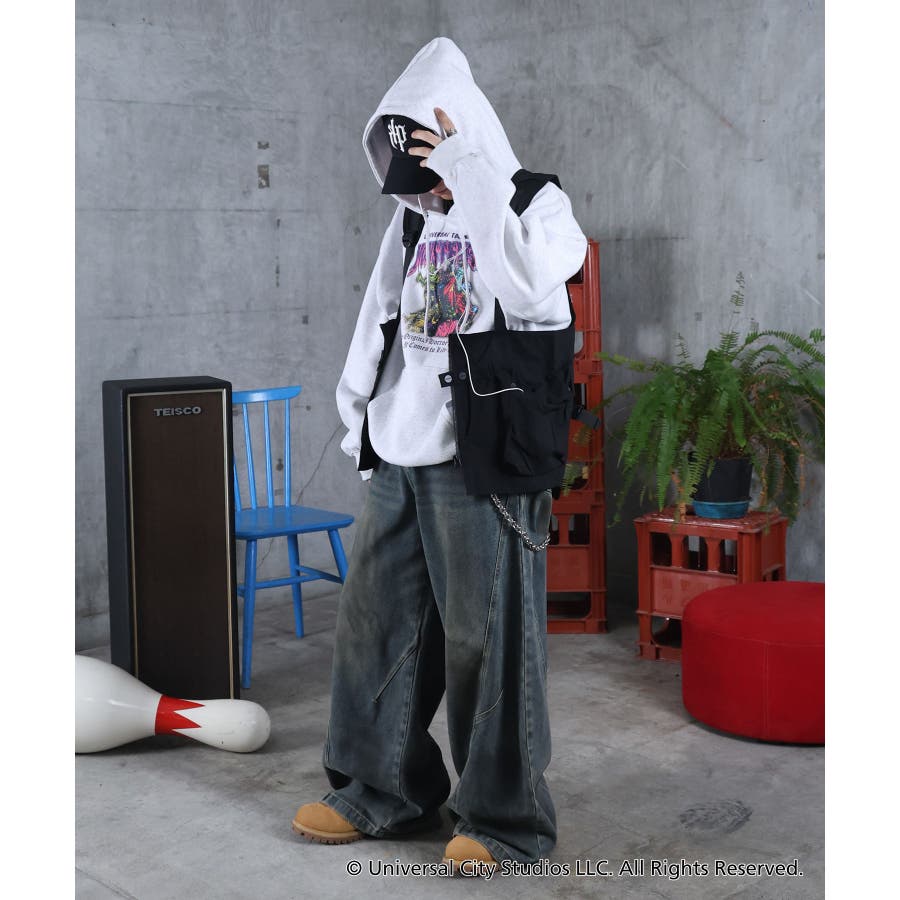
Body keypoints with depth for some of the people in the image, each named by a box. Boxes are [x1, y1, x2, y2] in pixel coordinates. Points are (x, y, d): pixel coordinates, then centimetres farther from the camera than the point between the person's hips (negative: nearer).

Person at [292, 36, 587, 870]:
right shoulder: (415, 216, 15)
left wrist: (473, 181, -23)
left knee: (487, 635, -3)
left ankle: (505, 817, 11)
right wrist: (359, 417, 18)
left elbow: (531, 288, -26)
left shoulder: (534, 204, -4)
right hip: (399, 457, 7)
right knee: (375, 619, 11)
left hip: (482, 461, -7)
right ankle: (380, 790, 27)